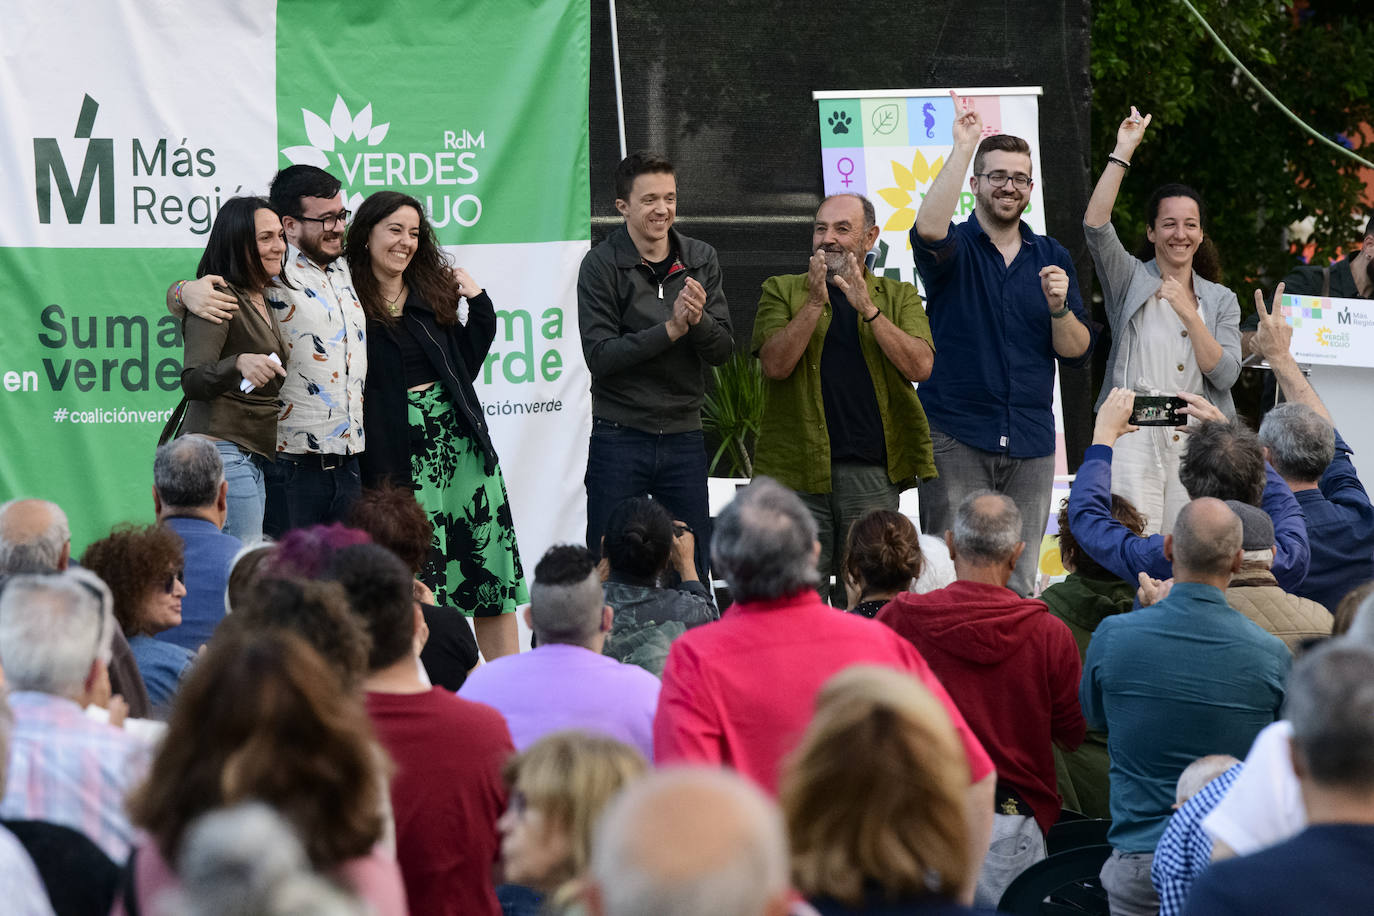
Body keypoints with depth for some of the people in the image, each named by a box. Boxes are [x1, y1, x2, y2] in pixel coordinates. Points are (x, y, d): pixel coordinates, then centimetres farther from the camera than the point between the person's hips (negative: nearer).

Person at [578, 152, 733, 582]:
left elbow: (722, 351, 4)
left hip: (683, 437, 4)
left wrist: (699, 320, -17)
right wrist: (671, 328, -20)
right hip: (620, 437, -4)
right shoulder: (601, 265, -6)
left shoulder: (700, 260, 7)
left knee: (695, 571, 5)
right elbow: (599, 355, -13)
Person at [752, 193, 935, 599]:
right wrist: (815, 302, -12)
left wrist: (868, 308, -11)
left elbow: (920, 366, -4)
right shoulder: (782, 291, 11)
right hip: (798, 470, -1)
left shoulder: (899, 298, 13)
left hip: (872, 471, 1)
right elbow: (775, 364, -5)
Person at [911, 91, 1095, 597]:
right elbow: (929, 229, -24)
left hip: (1029, 441, 4)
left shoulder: (1052, 257, 14)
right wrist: (963, 146, -21)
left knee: (1019, 582, 3)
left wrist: (1058, 307, -10)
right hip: (957, 436, -3)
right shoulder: (955, 249, 3)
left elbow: (1078, 353, 10)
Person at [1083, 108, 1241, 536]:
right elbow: (1096, 225, -10)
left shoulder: (1221, 300, 15)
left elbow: (1225, 374, 2)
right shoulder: (1131, 280, 8)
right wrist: (1123, 152, -13)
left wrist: (1188, 313, -8)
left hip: (1196, 442, 3)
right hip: (1134, 435, -3)